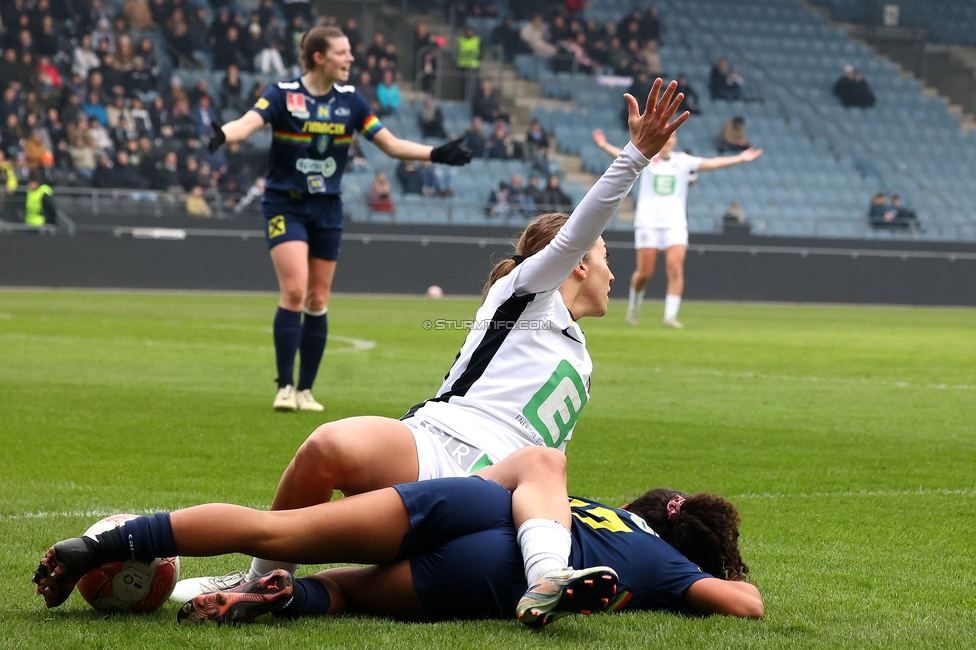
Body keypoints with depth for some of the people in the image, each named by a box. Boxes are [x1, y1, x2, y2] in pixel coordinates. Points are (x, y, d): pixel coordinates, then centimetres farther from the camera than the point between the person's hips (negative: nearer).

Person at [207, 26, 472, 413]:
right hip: (285, 206, -4)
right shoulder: (283, 95, -11)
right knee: (294, 291, -18)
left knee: (317, 301, 5)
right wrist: (223, 135, -49)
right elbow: (248, 123, -27)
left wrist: (435, 154, -7)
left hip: (327, 208, 4)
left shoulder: (349, 100, 2)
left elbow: (391, 144, 5)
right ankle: (284, 387, -11)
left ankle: (305, 391, 14)